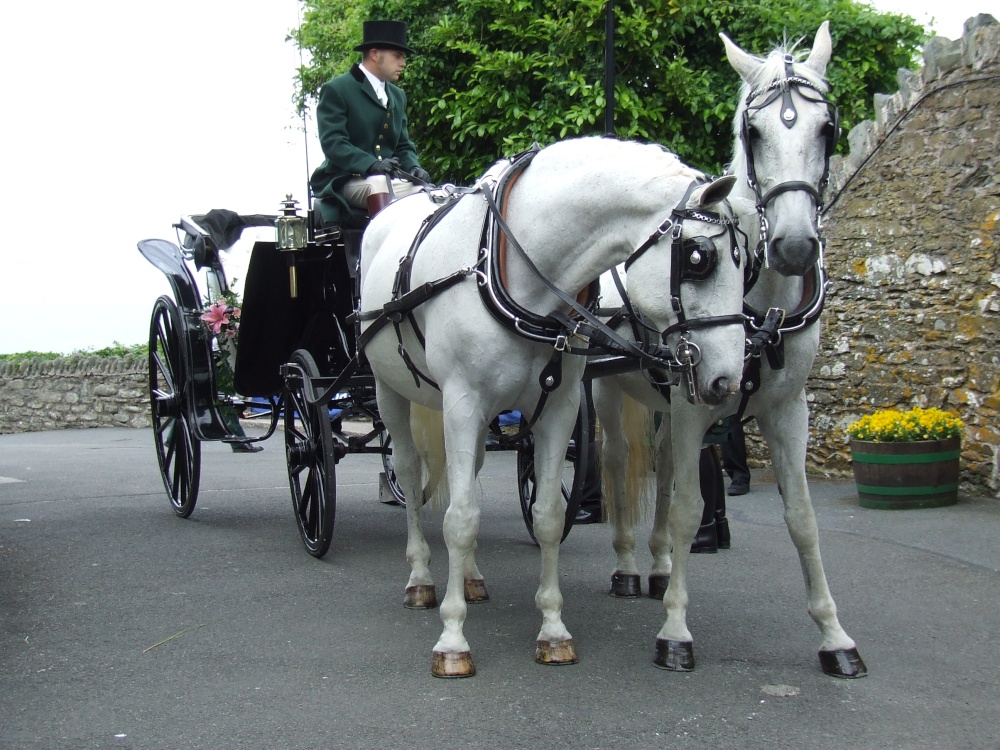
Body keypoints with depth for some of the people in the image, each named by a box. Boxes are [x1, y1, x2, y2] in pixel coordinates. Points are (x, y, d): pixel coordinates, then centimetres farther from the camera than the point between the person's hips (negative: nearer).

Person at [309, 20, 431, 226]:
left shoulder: (398, 96, 22)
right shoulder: (336, 89, -1)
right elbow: (332, 142, -13)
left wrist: (413, 167, -3)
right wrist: (371, 165, -28)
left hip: (390, 180, 6)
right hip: (348, 181, -6)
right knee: (378, 183, -37)